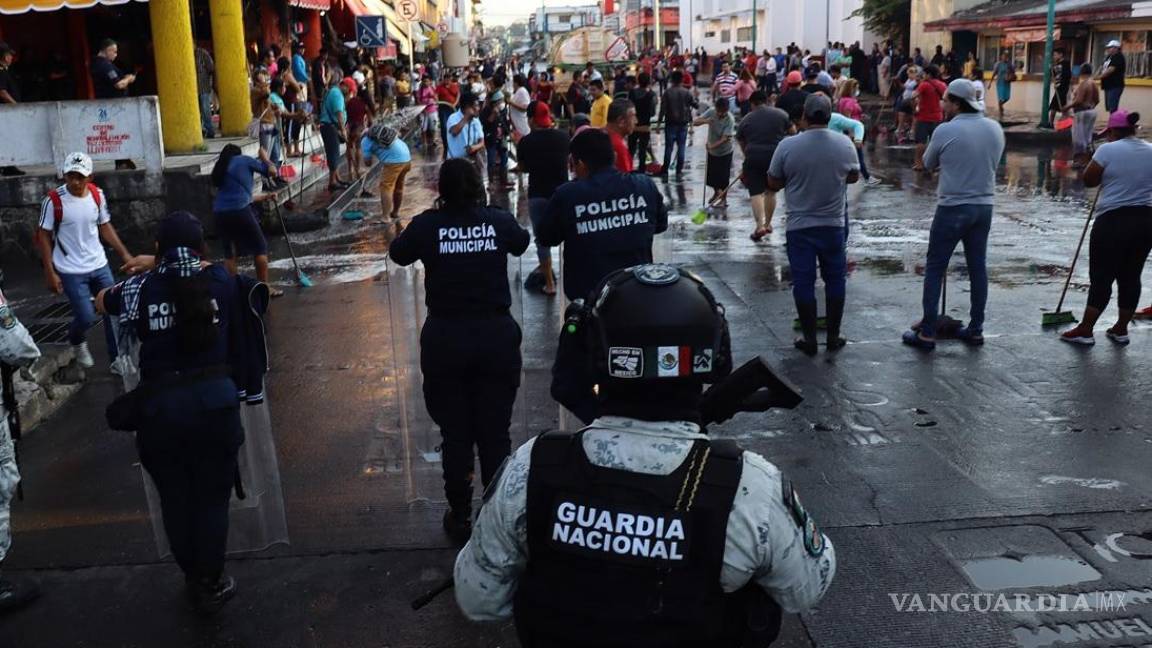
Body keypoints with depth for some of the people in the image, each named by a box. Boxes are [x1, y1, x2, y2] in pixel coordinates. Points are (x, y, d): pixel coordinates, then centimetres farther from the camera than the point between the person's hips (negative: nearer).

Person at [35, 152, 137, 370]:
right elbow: (44, 236, -7)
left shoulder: (97, 195, -2)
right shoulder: (54, 200, -14)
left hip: (100, 266, 4)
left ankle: (118, 359, 18)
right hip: (71, 272, -4)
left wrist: (125, 254, 6)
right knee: (86, 317, -6)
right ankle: (77, 342, 29)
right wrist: (50, 272, -10)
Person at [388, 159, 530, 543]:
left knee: (455, 435, 12)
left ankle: (460, 518, 23)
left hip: (445, 340, 0)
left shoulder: (428, 225, -7)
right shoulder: (499, 220, -4)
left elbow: (398, 253, 12)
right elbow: (521, 243, 19)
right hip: (497, 337, 1)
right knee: (495, 433, 10)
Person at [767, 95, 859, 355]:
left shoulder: (787, 146, -13)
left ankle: (809, 339, 11)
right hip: (834, 224, 2)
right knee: (835, 279, 14)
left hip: (799, 225, -2)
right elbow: (854, 176, 9)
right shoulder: (844, 144, -6)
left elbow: (773, 184, -3)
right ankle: (833, 336, 19)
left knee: (803, 282, 6)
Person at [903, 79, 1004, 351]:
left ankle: (927, 333, 3)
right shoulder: (995, 129, 3)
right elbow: (993, 162, 14)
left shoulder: (946, 130, -12)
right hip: (984, 206, 5)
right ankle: (976, 330, 20)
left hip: (952, 208, -5)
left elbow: (928, 164, 2)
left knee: (934, 269, 3)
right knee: (978, 267, 13)